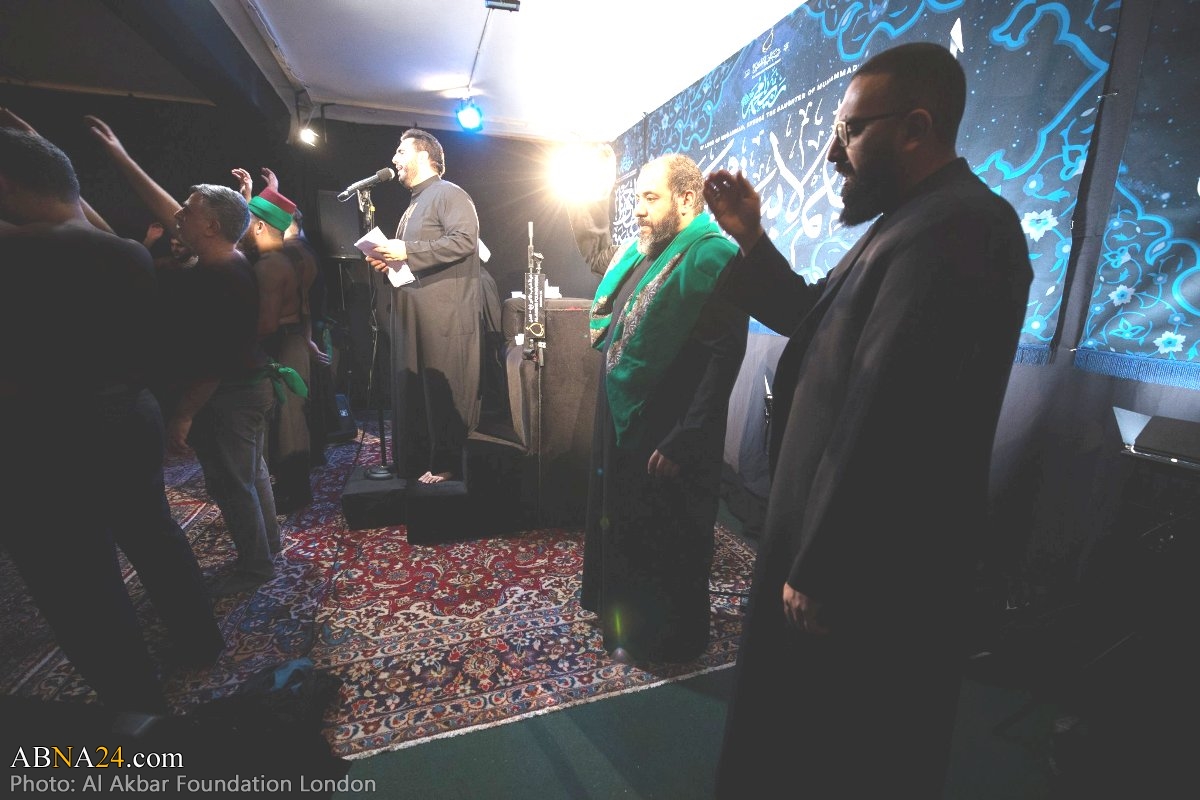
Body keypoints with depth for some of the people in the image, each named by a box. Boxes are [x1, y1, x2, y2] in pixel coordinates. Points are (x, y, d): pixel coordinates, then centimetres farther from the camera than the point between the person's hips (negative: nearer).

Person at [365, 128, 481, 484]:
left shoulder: (449, 194, -3)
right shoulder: (415, 204, 26)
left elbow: (464, 239, -20)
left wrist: (406, 251, -18)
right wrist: (387, 259, 12)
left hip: (444, 316, -9)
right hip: (413, 315, 10)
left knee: (443, 390, -4)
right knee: (411, 389, 11)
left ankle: (446, 465, 7)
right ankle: (414, 462, 22)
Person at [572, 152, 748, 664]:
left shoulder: (714, 258, -18)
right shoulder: (640, 251, 9)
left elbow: (722, 361, -23)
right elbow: (598, 251, 33)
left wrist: (681, 443, -24)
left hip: (664, 435, -9)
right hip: (620, 418, 9)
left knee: (664, 542, 10)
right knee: (618, 520, 26)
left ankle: (667, 639, 35)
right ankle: (616, 603, 52)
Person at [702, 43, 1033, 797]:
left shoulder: (954, 227, -23)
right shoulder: (918, 219, 12)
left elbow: (884, 426, -29)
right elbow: (818, 322, 16)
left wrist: (820, 574, -20)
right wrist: (751, 238, 6)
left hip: (870, 576, -10)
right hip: (849, 551, 10)